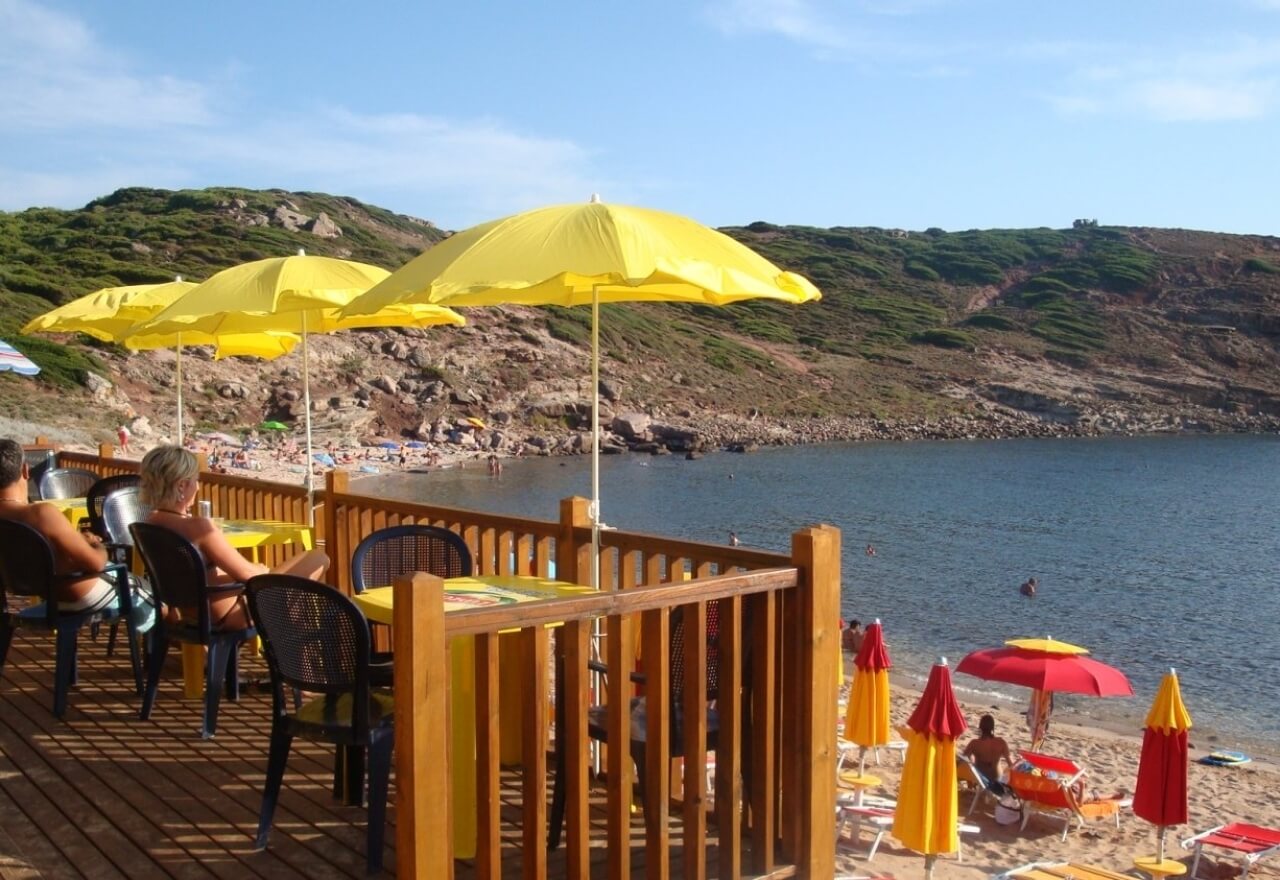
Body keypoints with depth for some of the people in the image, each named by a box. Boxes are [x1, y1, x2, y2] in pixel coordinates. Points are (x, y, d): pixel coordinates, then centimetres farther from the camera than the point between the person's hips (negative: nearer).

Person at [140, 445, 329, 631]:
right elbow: (245, 573, -21)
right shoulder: (198, 527, -32)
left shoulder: (152, 523, -5)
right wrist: (263, 571, -3)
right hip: (231, 614, -9)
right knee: (319, 559, 1)